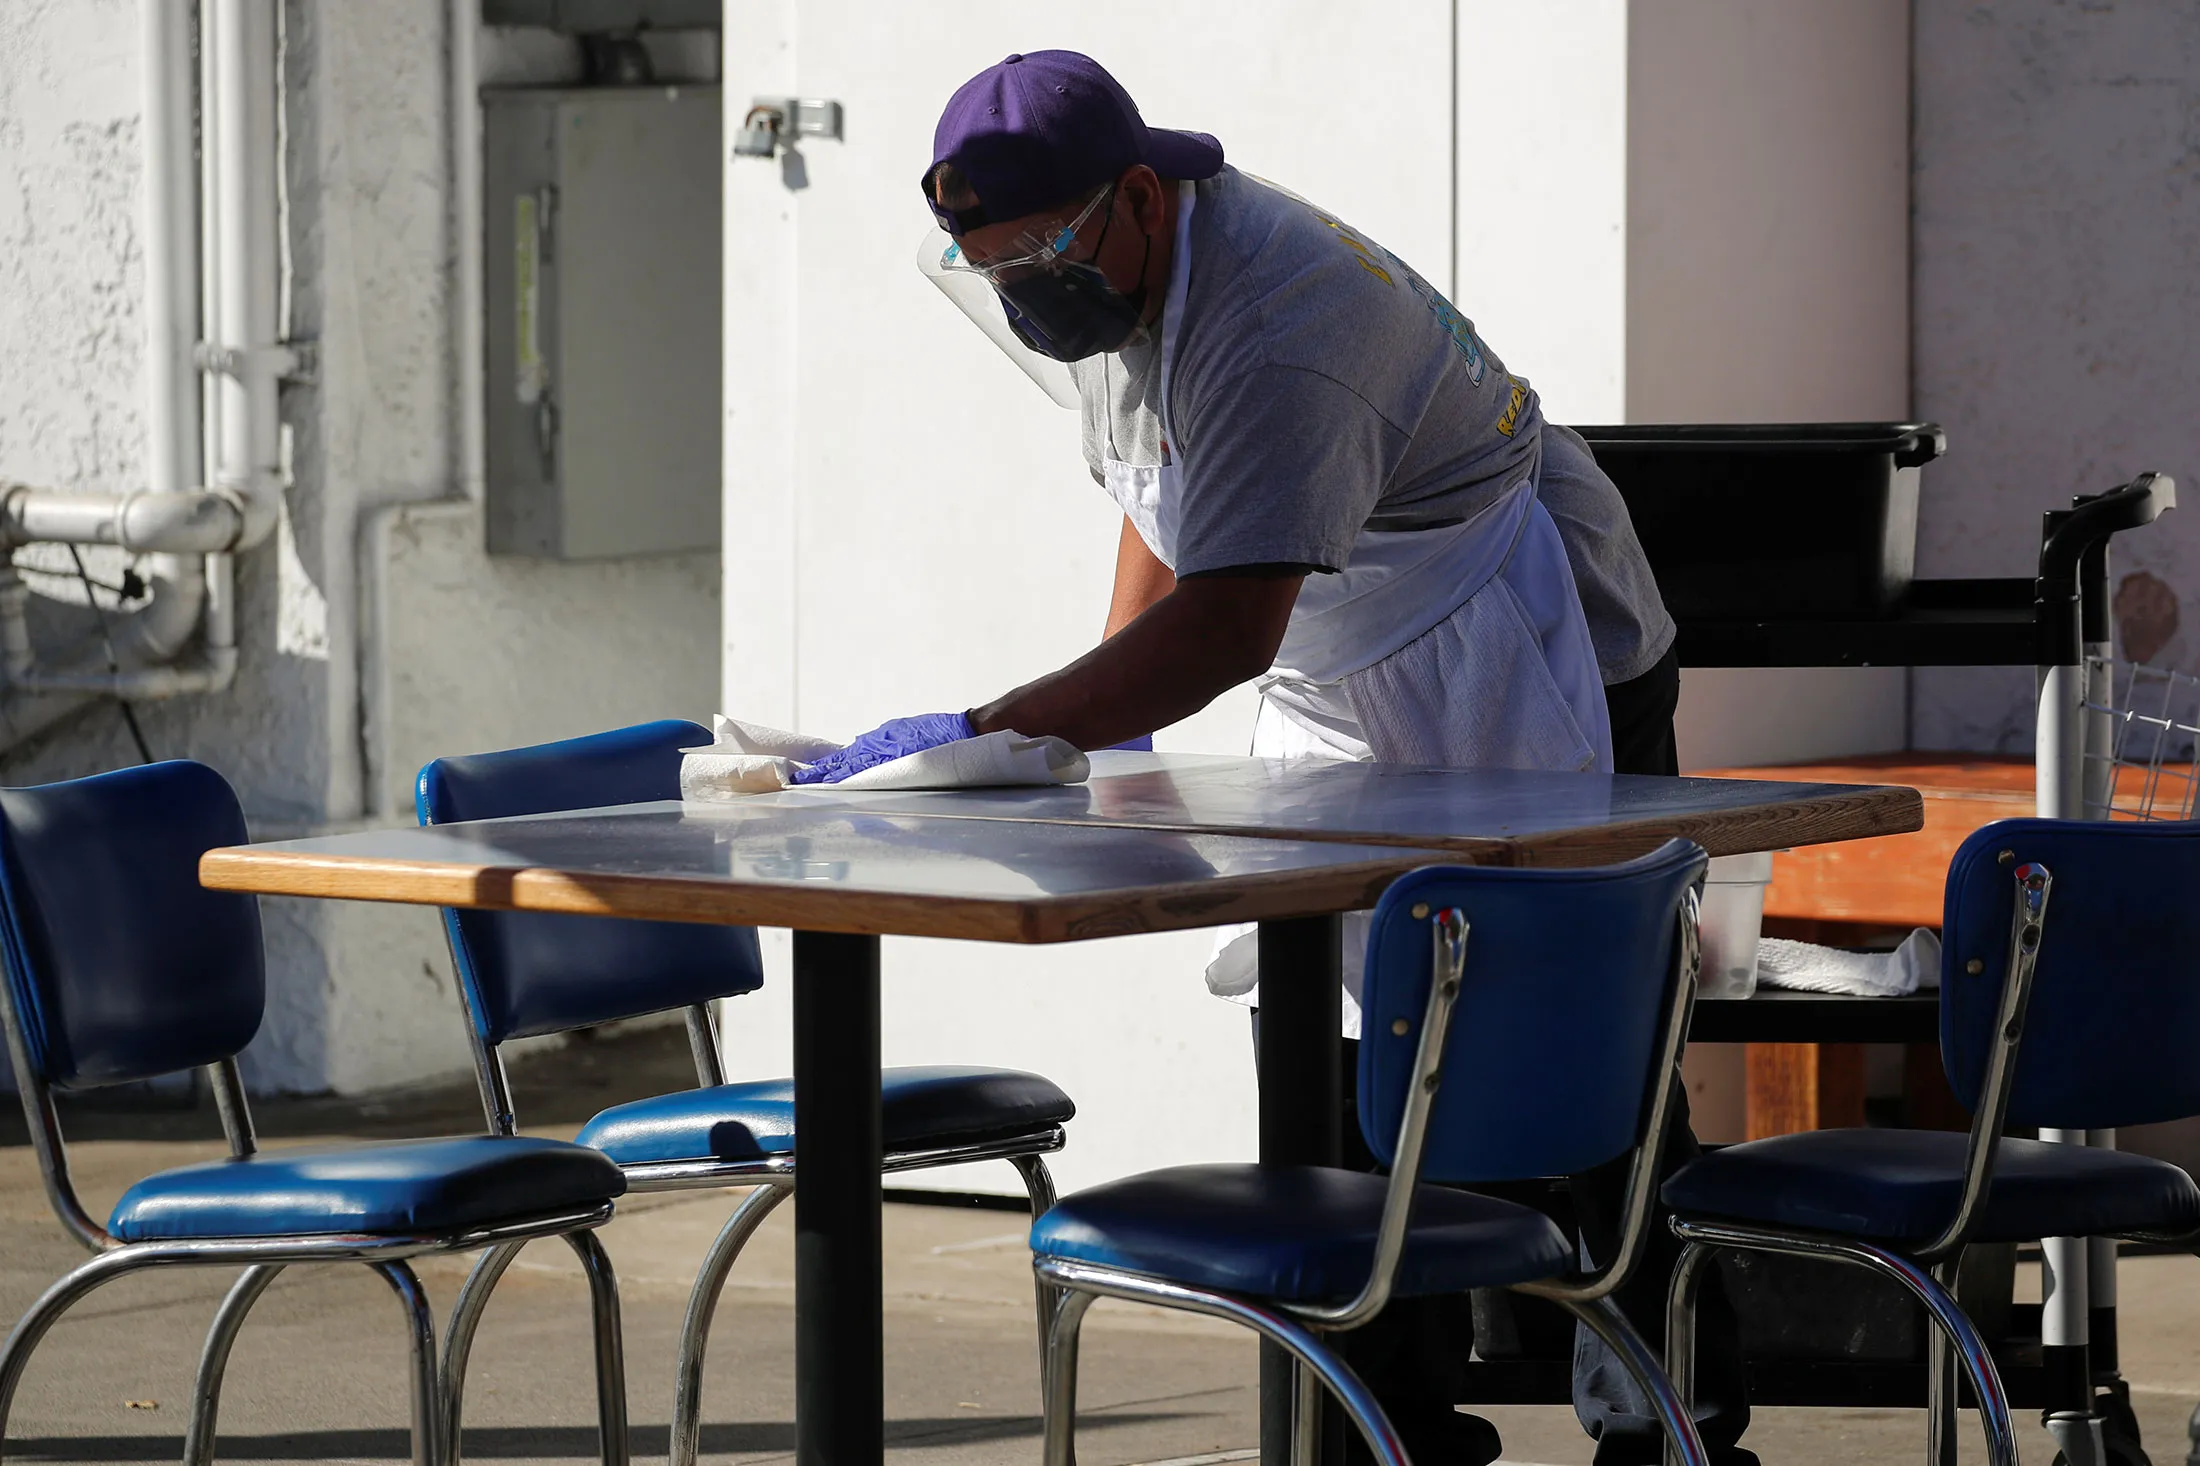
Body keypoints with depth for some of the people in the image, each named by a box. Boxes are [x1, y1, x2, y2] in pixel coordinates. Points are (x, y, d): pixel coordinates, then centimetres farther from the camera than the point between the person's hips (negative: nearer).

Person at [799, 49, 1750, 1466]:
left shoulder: (1272, 328, -32)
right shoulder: (1122, 279, -1)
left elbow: (1226, 628, -39)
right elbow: (1167, 513, 15)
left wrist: (982, 736, -41)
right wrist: (1100, 718, 3)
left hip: (1539, 696, -9)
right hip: (1351, 710, 9)